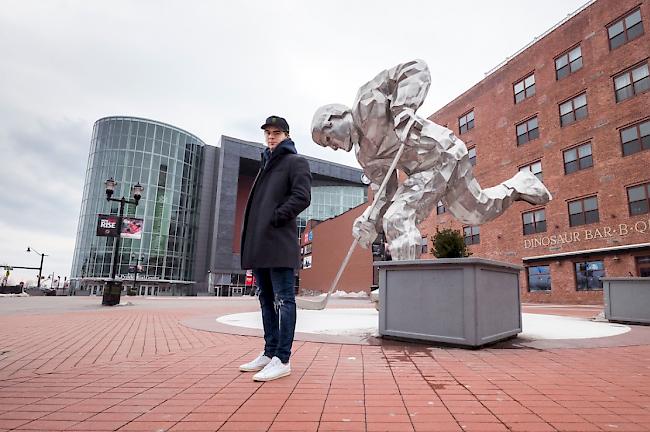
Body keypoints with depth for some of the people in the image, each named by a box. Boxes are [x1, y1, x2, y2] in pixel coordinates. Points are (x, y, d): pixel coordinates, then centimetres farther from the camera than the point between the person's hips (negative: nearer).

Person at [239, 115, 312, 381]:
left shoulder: (296, 162, 3)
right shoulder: (266, 164, 26)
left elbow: (302, 197, -11)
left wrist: (276, 218, -15)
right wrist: (250, 236, 12)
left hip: (280, 244, -8)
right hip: (259, 244, 9)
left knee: (283, 300, -4)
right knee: (266, 300, 12)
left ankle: (282, 360, 1)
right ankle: (269, 353, 23)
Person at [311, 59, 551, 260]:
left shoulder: (366, 102, -9)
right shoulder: (363, 155, 13)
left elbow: (416, 69, -15)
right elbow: (387, 190, 8)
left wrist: (403, 108, -30)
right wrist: (370, 220, -5)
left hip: (443, 152, -9)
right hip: (422, 171, 10)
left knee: (398, 219, -17)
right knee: (477, 212, 23)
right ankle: (518, 186, 43)